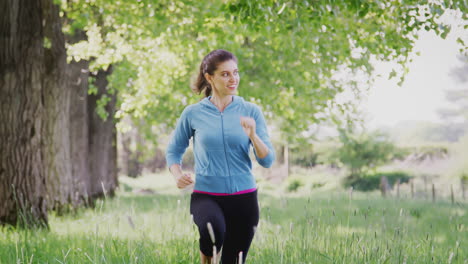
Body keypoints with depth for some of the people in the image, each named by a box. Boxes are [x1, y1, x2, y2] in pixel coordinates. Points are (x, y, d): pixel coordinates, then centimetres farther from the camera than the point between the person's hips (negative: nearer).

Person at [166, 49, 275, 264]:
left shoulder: (251, 112, 2)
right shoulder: (193, 114, 1)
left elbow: (267, 160, -2)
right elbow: (173, 151, 14)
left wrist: (252, 135, -20)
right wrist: (178, 175, -6)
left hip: (243, 196, 2)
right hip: (206, 195, -2)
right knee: (214, 229, -34)